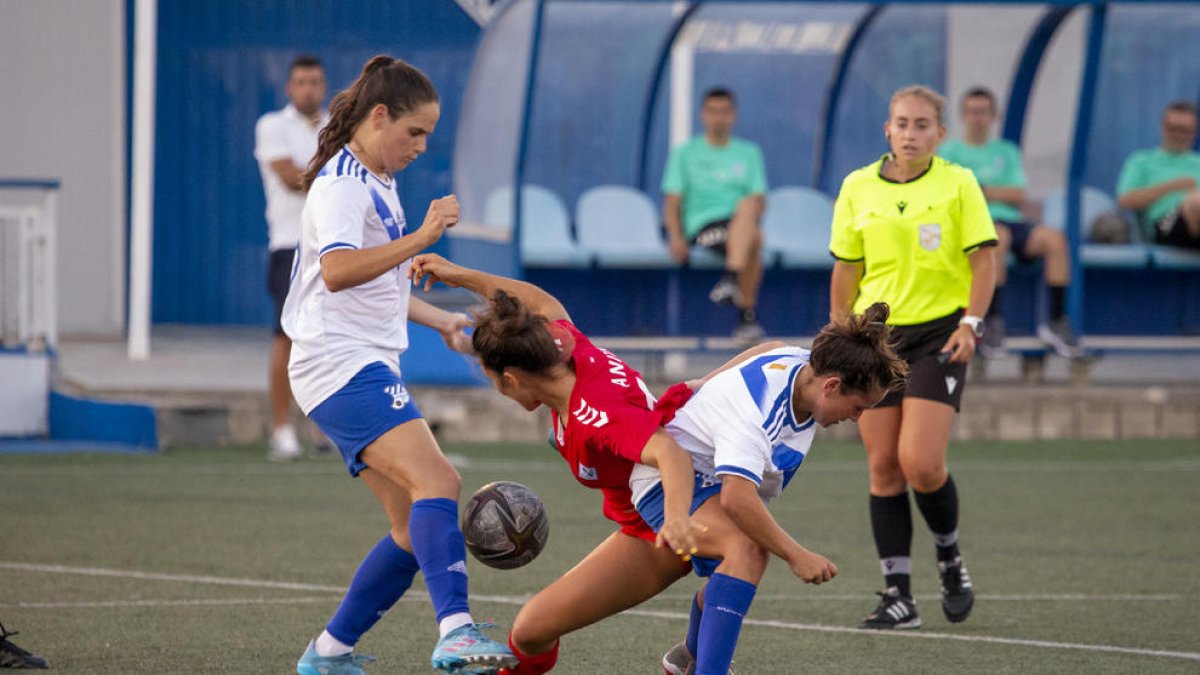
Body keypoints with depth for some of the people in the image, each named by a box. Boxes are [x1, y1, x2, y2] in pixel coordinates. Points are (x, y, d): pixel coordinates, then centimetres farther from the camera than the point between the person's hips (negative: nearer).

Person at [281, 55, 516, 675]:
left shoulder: (376, 184, 21)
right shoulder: (340, 185, -11)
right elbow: (337, 271, -29)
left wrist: (440, 321, 25)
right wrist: (421, 238, -34)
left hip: (368, 368, 10)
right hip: (341, 365, -10)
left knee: (416, 529, 8)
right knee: (437, 482, -27)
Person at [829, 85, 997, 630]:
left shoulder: (958, 184, -2)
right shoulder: (857, 188, 6)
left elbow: (983, 259, -1)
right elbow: (846, 269, 12)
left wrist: (970, 324, -12)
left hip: (938, 335, -3)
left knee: (920, 463, -14)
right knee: (883, 467, 0)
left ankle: (950, 558, 14)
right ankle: (898, 595, 5)